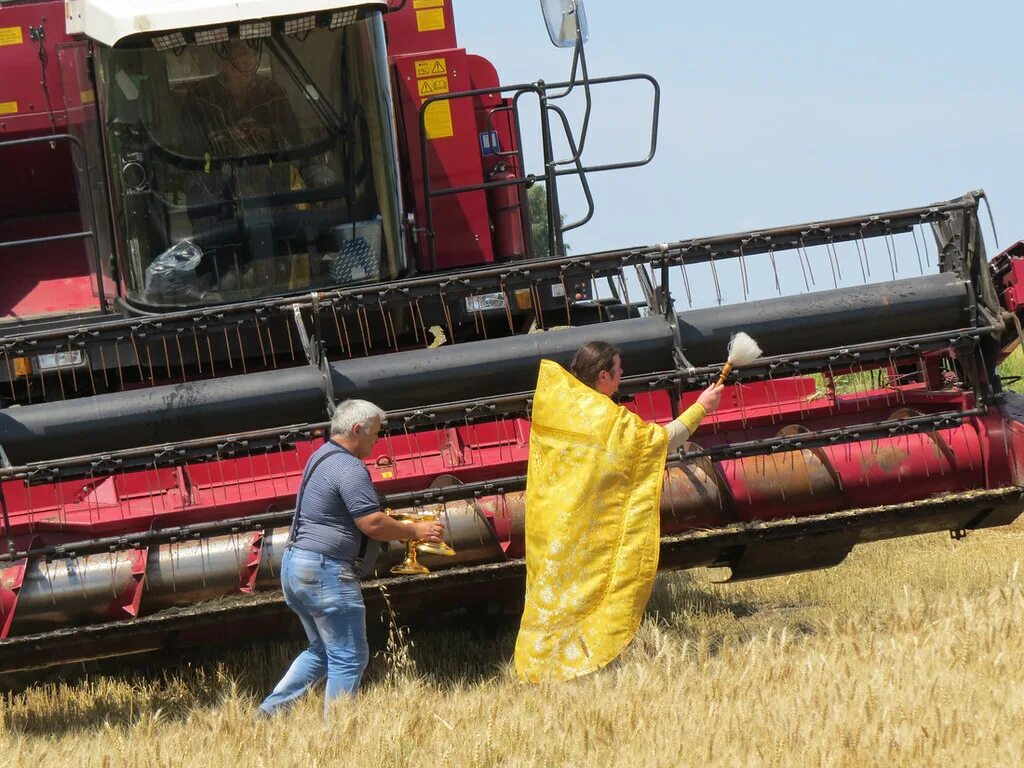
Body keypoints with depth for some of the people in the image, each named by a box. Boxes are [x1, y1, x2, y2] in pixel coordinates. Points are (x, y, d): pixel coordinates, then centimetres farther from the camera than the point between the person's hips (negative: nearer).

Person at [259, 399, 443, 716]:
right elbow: (373, 524, -20)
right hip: (326, 572, -11)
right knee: (349, 658, -3)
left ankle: (271, 711, 13)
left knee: (321, 651, 21)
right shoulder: (349, 469, -16)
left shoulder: (322, 457, 17)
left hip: (296, 564, 11)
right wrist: (415, 531, -6)